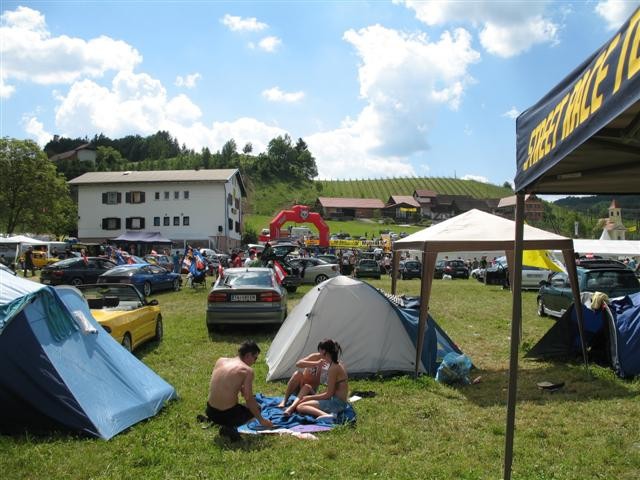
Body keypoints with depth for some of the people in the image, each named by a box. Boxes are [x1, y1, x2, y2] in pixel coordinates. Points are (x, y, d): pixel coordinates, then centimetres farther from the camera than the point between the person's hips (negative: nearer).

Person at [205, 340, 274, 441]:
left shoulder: (220, 361, 4)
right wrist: (261, 420, 1)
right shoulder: (247, 370, -12)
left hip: (210, 412, 6)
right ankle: (229, 428, 0)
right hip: (227, 415, -6)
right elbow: (249, 399, -10)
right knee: (256, 408, 21)